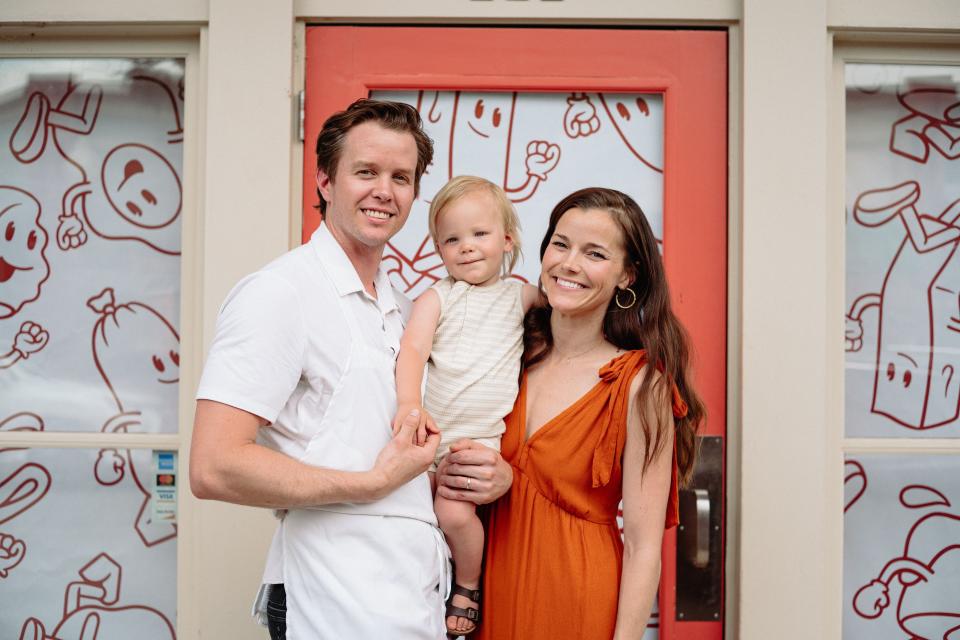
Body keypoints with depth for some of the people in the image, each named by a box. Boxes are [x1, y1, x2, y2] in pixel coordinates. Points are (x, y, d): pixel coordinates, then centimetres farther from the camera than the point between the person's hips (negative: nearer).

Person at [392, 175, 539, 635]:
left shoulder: (520, 296, 7)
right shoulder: (437, 298, 2)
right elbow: (412, 349, -11)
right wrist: (409, 401, -27)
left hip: (485, 438, -2)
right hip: (434, 430, 2)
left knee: (454, 510, -18)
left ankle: (469, 586, 9)